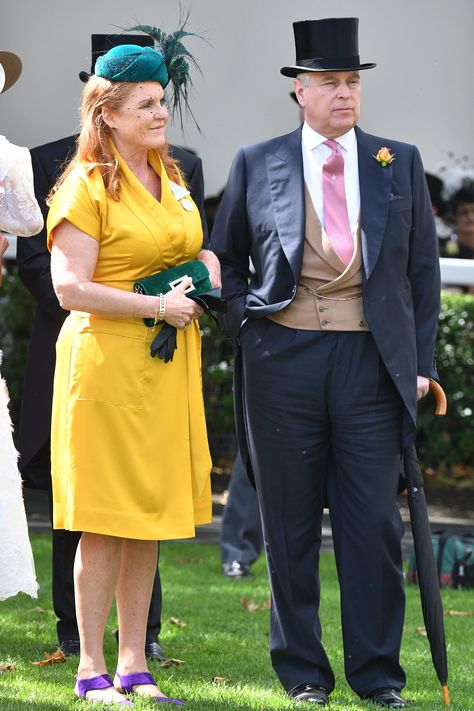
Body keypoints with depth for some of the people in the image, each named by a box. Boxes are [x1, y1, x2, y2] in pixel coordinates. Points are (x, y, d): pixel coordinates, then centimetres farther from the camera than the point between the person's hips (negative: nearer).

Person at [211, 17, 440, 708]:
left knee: (375, 522, -1)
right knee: (291, 523, 4)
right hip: (284, 360, 0)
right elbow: (224, 260, 16)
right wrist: (247, 327, 2)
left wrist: (421, 362, 5)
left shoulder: (400, 163, 9)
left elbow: (423, 268, 11)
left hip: (373, 361, 0)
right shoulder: (257, 164, 7)